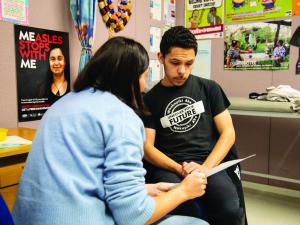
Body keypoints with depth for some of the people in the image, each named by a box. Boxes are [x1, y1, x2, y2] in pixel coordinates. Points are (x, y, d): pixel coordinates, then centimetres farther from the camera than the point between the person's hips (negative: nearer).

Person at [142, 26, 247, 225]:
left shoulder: (209, 88, 10)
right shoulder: (150, 99, 8)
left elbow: (228, 132, 5)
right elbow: (147, 147, 2)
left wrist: (204, 167, -11)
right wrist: (179, 169, -15)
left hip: (210, 163, 1)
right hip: (168, 167, -1)